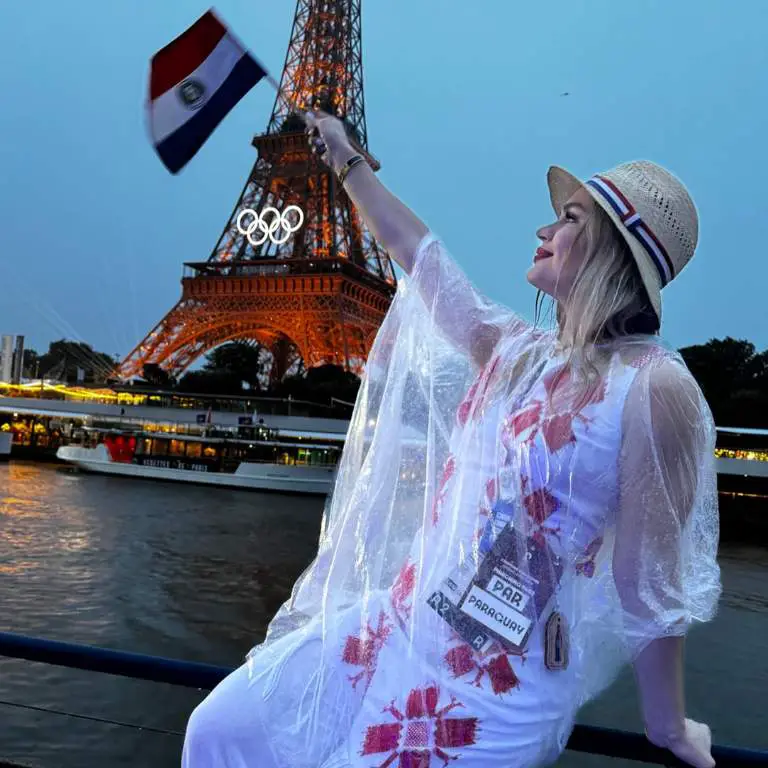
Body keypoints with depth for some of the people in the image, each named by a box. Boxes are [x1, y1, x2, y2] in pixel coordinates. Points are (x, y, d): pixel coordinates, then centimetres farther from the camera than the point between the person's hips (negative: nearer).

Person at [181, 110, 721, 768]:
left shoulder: (652, 387, -17)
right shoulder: (515, 349, 3)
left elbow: (649, 584, -14)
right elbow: (418, 252, 14)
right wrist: (346, 161, 24)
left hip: (497, 688, -6)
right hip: (398, 622, 7)